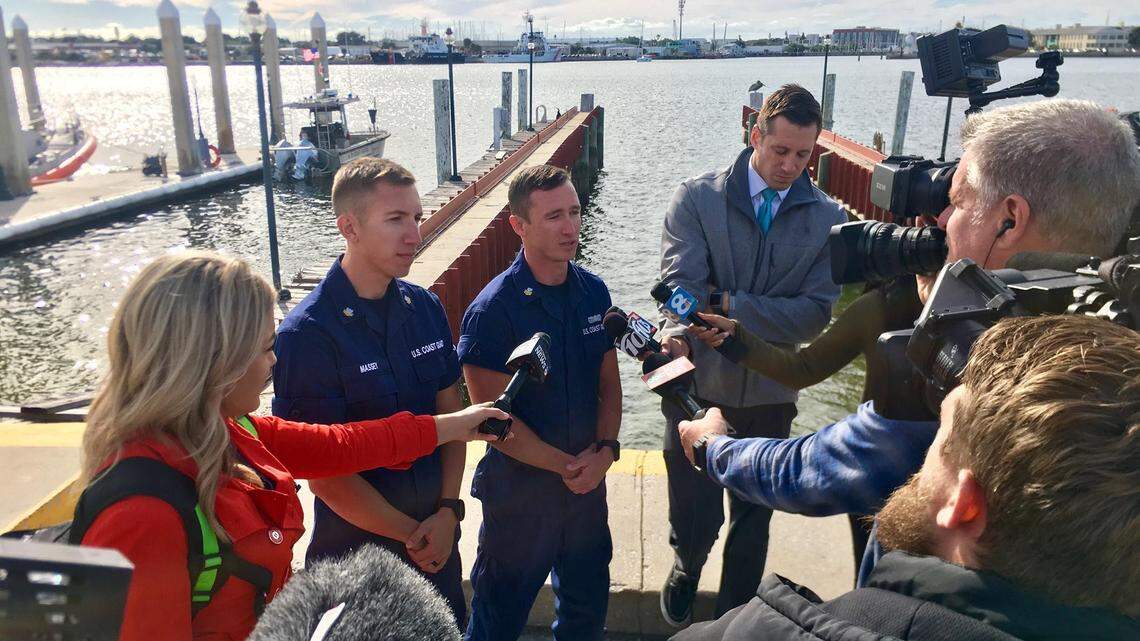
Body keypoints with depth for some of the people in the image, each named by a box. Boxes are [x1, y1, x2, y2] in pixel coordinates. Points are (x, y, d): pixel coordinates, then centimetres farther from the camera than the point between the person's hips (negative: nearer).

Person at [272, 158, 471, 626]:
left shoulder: (426, 307, -2)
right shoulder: (307, 335, -19)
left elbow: (450, 413, 3)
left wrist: (448, 513, -9)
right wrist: (410, 535, -11)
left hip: (439, 539, 5)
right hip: (356, 550, -5)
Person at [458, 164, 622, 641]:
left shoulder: (594, 292, -2)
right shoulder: (492, 310, -19)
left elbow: (609, 384, 5)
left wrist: (605, 450, -10)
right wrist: (565, 466, -16)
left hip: (589, 484, 5)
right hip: (520, 490, -5)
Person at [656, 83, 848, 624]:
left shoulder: (827, 218, -3)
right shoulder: (696, 199, -7)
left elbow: (819, 311, -11)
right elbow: (681, 282, -18)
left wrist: (728, 305, -19)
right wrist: (678, 335, -38)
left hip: (770, 395, 2)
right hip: (696, 386, -1)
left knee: (753, 520, 18)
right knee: (694, 520, 9)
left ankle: (736, 615, 43)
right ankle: (686, 570, 46)